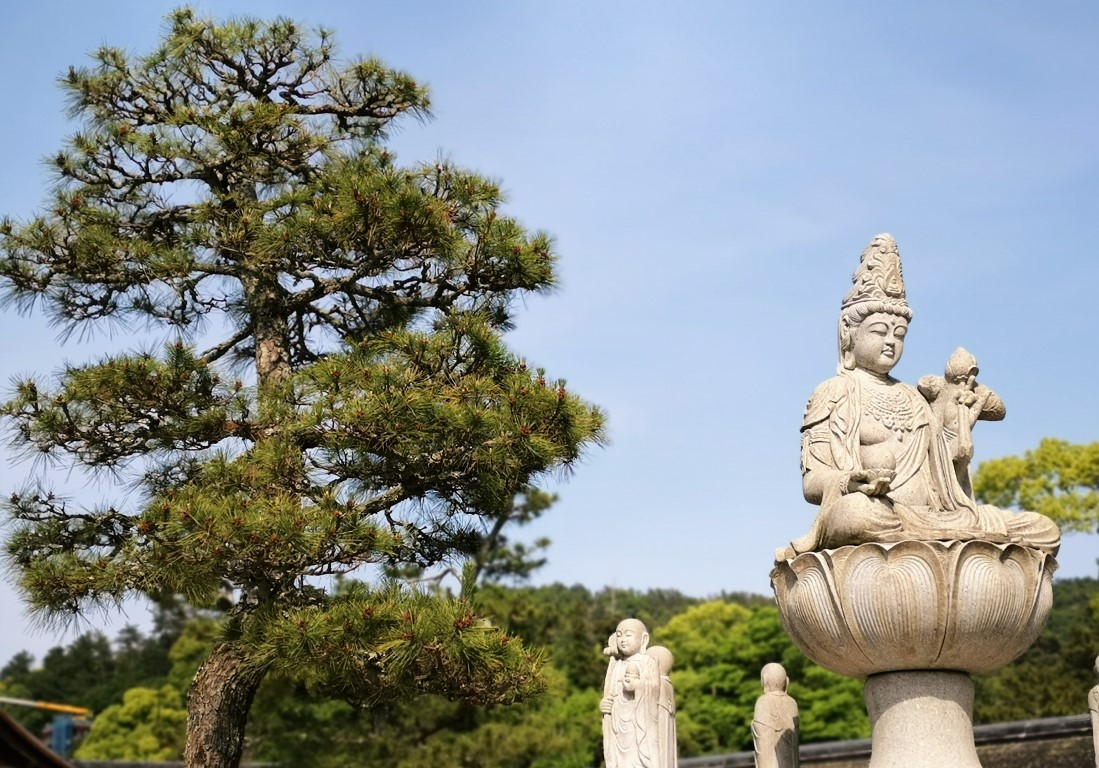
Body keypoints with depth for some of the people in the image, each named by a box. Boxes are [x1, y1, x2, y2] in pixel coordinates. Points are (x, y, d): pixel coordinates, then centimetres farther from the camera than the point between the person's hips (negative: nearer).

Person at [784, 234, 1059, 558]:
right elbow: (812, 482, -2)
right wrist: (854, 482, -24)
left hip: (927, 517, 7)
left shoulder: (913, 398, 27)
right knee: (856, 510, -44)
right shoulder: (835, 392, 10)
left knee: (1044, 531, -9)